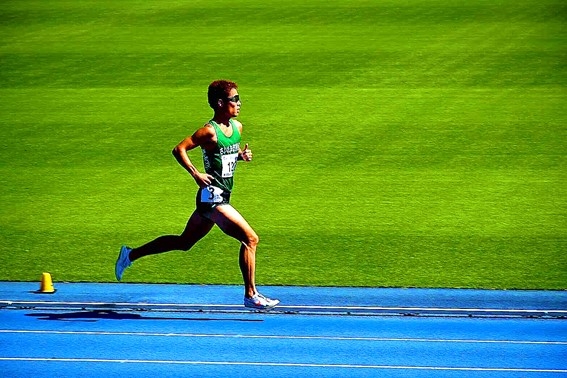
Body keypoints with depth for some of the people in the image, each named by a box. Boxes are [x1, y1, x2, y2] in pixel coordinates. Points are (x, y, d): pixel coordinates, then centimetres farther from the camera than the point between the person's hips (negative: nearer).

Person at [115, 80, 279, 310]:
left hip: (221, 198, 9)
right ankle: (251, 295, -6)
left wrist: (242, 155, 5)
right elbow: (179, 149, -16)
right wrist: (196, 174, -24)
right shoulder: (210, 131, -16)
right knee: (250, 239, -13)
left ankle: (130, 255, 28)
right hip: (212, 197, -9)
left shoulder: (237, 127, 10)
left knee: (184, 242, 18)